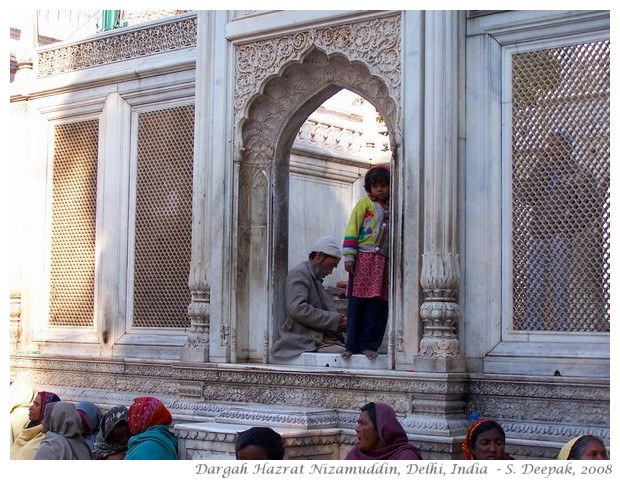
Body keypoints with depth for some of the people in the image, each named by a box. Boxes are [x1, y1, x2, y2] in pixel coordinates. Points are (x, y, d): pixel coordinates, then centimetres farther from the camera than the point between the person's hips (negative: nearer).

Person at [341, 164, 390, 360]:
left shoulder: (392, 208, 15)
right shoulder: (364, 204, 3)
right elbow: (352, 231, -2)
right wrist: (348, 257, -10)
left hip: (384, 261, 4)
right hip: (364, 258, -4)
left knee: (378, 304, 1)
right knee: (357, 303, -3)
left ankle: (369, 345, 5)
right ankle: (352, 345, 1)